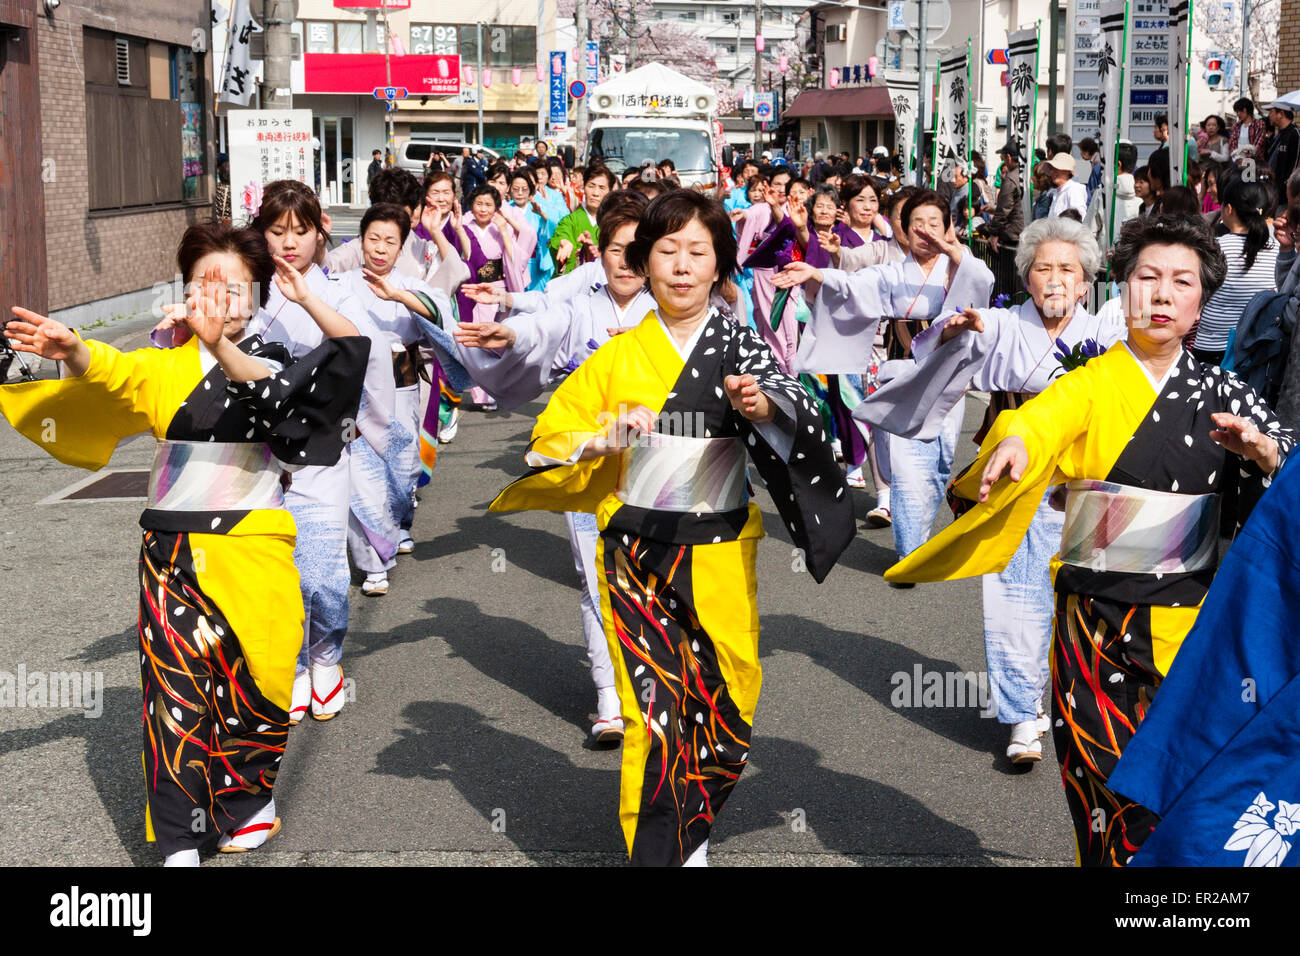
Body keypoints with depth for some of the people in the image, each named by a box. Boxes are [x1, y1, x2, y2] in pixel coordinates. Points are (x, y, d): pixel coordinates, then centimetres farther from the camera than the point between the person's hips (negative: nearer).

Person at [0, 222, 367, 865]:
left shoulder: (272, 364, 4)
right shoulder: (167, 366, 7)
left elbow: (269, 394, -20)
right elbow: (115, 375, -13)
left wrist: (221, 346, -40)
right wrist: (72, 349, -36)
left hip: (251, 547, 0)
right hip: (173, 551, 0)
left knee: (251, 686, 3)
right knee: (178, 688, -5)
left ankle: (248, 802, 27)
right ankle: (180, 841, 2)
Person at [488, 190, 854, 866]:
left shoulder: (738, 343, 2)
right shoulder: (618, 355, 4)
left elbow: (792, 402, -16)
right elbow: (551, 437, 6)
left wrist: (761, 403, -39)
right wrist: (609, 435, -14)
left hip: (718, 556, 0)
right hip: (638, 555, 0)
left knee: (723, 709, 4)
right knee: (655, 713, -5)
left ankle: (690, 835, 28)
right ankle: (654, 849, 9)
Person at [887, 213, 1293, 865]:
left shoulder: (1221, 394, 6)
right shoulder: (1090, 385, -1)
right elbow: (1042, 417, -22)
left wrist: (1260, 449, -17)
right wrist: (1013, 442, -46)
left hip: (1186, 622, 2)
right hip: (1094, 621, -2)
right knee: (1104, 786, 0)